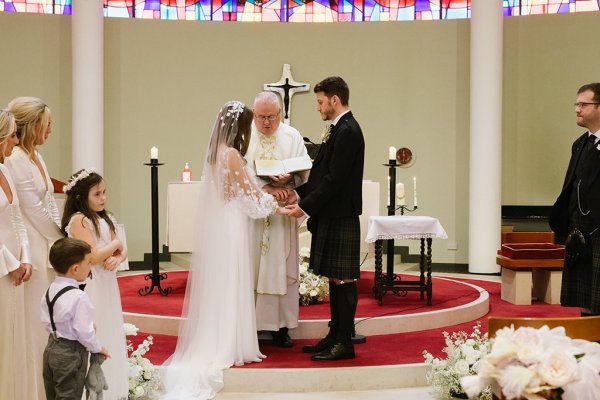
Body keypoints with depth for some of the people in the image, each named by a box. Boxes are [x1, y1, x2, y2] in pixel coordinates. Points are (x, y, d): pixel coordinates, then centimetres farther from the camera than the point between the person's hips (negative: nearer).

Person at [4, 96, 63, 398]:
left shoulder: (36, 156, 13)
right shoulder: (15, 159, -15)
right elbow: (34, 209, -14)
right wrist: (62, 242, -4)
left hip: (49, 245, 9)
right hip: (32, 247, -9)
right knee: (34, 320, -1)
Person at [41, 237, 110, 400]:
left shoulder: (50, 290, 1)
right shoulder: (78, 297, -25)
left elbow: (47, 322, 8)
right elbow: (85, 332, -22)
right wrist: (98, 349, -6)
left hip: (51, 349, 8)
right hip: (71, 354, -8)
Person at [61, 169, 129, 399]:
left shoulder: (105, 219, 10)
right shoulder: (78, 220, -14)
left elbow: (122, 251, 10)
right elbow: (94, 257, -20)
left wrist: (117, 258, -12)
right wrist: (115, 244, -5)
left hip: (107, 285, 8)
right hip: (89, 287, -8)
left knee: (110, 336, 13)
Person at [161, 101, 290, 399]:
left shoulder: (215, 152, 9)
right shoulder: (231, 154, -16)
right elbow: (250, 192, -12)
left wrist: (269, 199, 9)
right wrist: (278, 208, -2)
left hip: (217, 225, 8)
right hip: (230, 226, -8)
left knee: (217, 284, 13)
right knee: (230, 285, 0)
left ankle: (212, 345, 21)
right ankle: (229, 348, 8)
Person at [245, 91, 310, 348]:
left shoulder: (292, 137, 6)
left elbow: (306, 170, 3)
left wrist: (289, 178, -19)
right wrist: (266, 188, -20)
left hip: (281, 214, 2)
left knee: (281, 268, 3)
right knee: (250, 267, -1)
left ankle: (280, 326, 9)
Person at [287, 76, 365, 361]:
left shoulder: (347, 131, -15)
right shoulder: (340, 129, 16)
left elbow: (334, 180, -20)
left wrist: (306, 207, -17)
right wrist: (300, 193, 7)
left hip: (340, 218, -10)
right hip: (331, 216, 10)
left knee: (342, 280, -4)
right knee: (335, 279, 14)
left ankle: (344, 343, 2)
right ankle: (335, 336, 22)